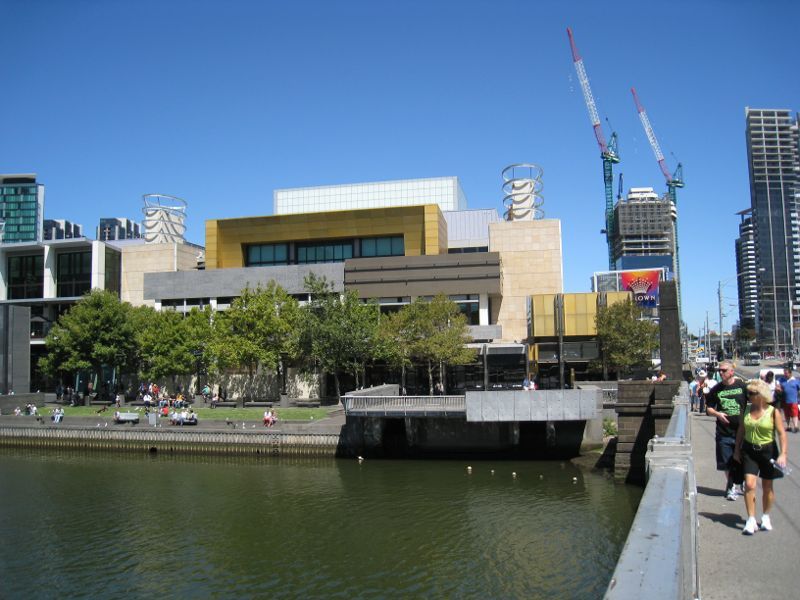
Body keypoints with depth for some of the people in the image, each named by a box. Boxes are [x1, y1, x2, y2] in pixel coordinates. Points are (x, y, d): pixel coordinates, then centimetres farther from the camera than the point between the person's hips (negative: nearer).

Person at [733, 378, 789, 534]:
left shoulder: (773, 412, -10)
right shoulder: (747, 410, 0)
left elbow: (782, 433, -10)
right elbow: (741, 430, 9)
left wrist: (783, 454, -18)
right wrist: (737, 450, 9)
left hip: (768, 451, -2)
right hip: (749, 451, 2)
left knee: (767, 486, 12)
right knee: (749, 485, -10)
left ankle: (765, 517, 31)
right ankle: (751, 520, -3)